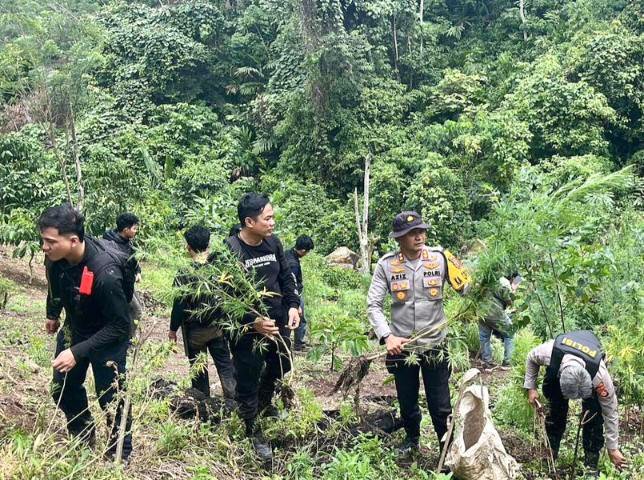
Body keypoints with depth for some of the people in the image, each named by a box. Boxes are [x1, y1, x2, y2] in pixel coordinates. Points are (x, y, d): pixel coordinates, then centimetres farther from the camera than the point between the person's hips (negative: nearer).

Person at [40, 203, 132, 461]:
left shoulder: (105, 273, -39)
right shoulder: (56, 256, -20)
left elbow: (119, 326, -30)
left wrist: (78, 352, -33)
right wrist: (53, 314, 21)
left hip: (109, 337, -6)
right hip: (74, 329, 7)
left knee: (111, 399, 1)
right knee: (62, 389, 17)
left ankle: (120, 455, 24)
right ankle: (83, 439, 41)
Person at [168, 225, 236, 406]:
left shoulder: (184, 276, -19)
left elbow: (179, 305, -13)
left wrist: (173, 329, 0)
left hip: (194, 330, -3)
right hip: (218, 327, 3)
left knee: (199, 368, 12)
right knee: (225, 364, 12)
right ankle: (232, 401, 11)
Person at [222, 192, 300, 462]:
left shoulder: (273, 243, 0)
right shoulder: (229, 251, -20)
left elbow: (286, 277, 11)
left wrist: (292, 305, -3)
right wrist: (253, 322, -27)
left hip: (278, 323, 7)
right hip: (247, 330, -6)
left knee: (280, 368, 25)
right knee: (248, 382, 6)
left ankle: (264, 404, 54)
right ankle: (254, 433, 27)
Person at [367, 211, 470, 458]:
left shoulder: (440, 258, -9)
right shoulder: (386, 265, -9)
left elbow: (467, 288, -5)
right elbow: (373, 305, -8)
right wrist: (387, 337, -19)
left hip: (435, 345, -1)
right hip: (401, 346, 1)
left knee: (440, 405, 6)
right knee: (407, 401, 20)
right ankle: (412, 439, 47)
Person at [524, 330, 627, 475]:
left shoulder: (600, 376, -43)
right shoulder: (549, 352, -44)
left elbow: (610, 413, -27)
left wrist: (613, 449, -19)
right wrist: (530, 387, -18)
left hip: (590, 369, -1)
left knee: (593, 415, -16)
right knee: (555, 409, -6)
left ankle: (591, 463, -2)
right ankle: (550, 454, 13)